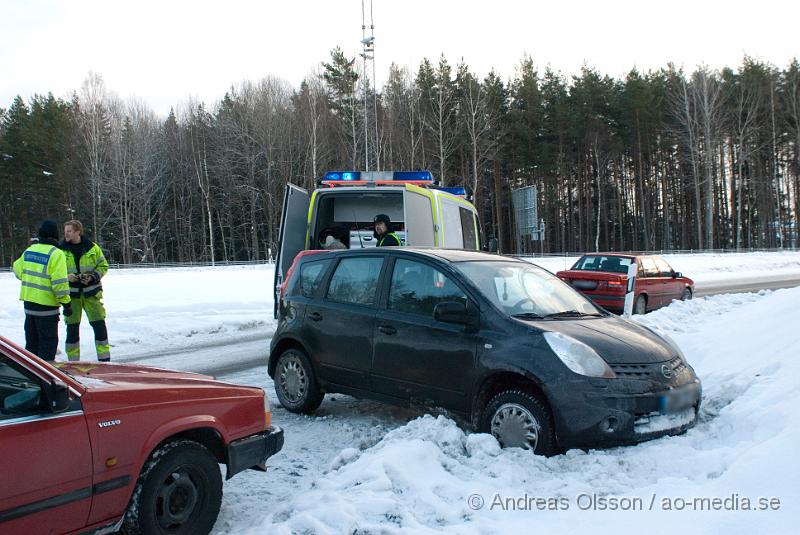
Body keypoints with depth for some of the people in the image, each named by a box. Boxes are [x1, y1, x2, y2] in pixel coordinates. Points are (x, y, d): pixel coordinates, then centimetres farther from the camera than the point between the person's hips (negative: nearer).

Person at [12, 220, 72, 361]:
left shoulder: (29, 250, 5)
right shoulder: (56, 254, -15)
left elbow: (18, 270, 16)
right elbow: (59, 282, -19)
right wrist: (66, 303, -13)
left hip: (28, 302, 7)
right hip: (47, 304, -7)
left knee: (31, 341, 18)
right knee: (48, 342, 3)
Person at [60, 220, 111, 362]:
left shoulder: (92, 248, 0)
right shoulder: (61, 250, 0)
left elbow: (103, 266, 7)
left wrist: (93, 276, -11)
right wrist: (67, 277, -14)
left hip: (91, 292, 0)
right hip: (71, 293, 0)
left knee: (99, 323, -2)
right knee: (72, 326, 3)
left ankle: (104, 358, 8)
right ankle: (73, 360, 16)